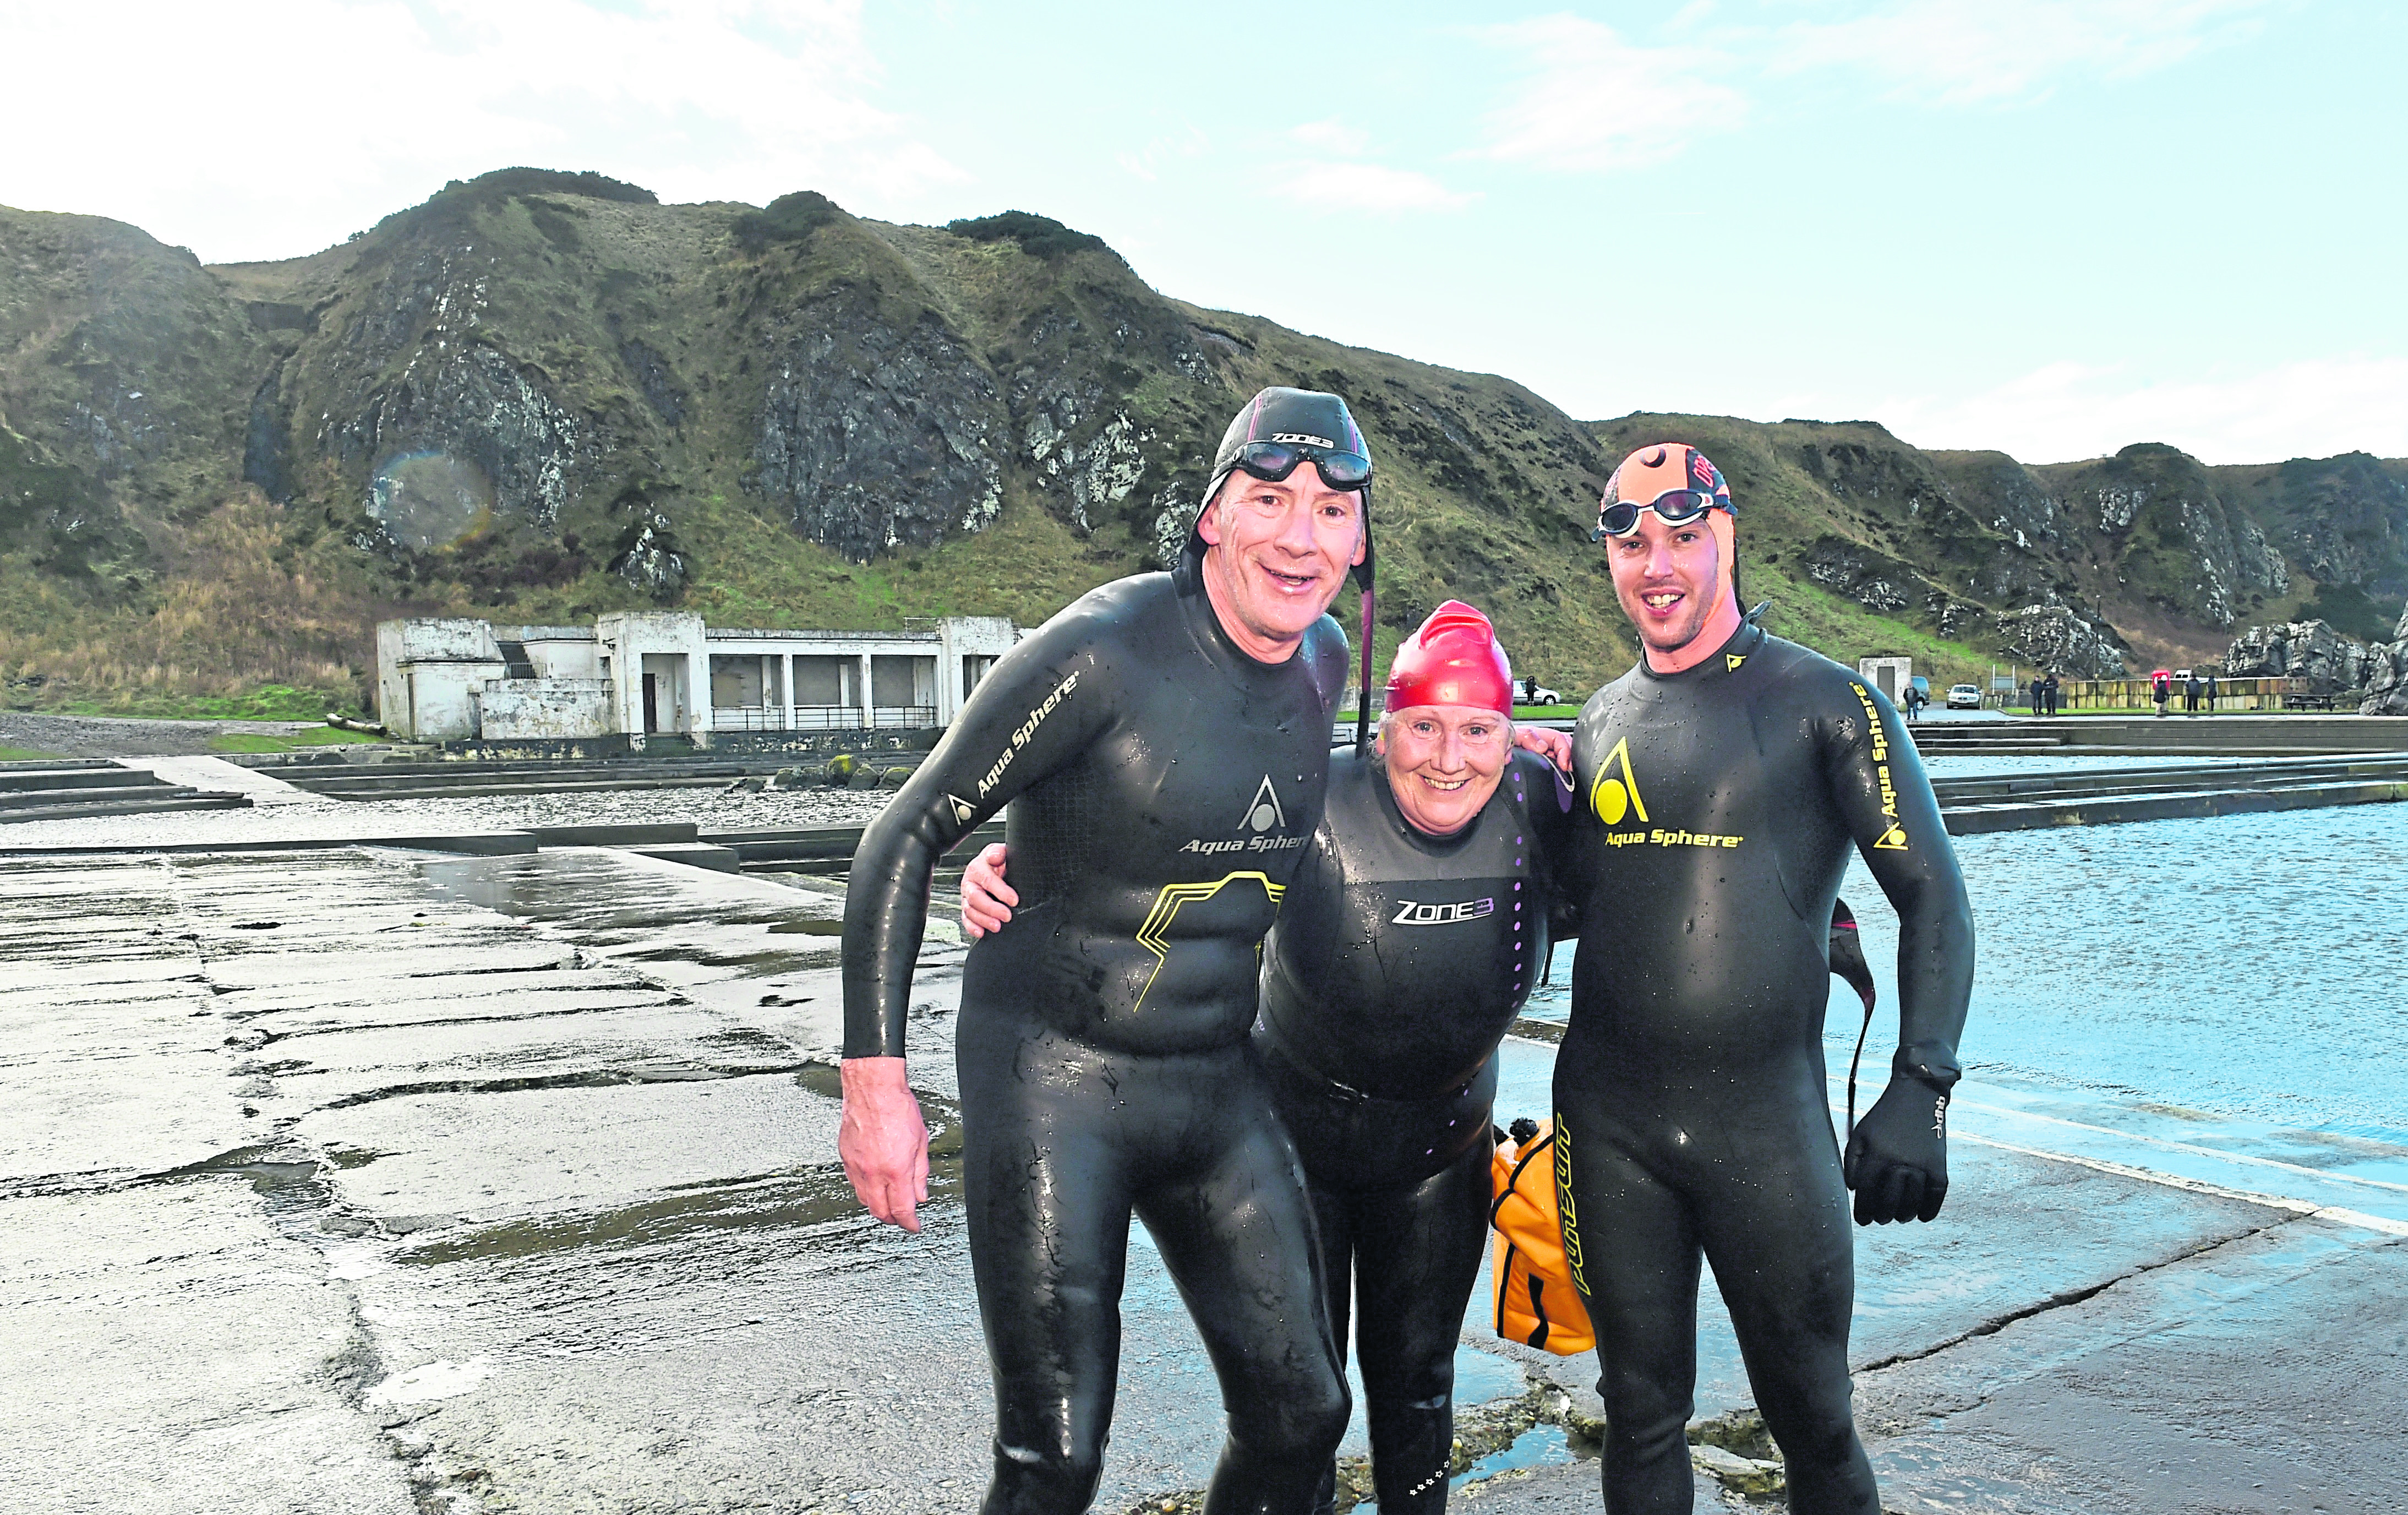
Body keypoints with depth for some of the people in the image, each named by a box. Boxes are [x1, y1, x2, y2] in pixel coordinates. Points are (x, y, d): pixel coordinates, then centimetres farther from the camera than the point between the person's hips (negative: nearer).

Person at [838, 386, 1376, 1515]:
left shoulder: (1325, 658, 2)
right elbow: (904, 837, -15)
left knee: (1302, 1414, 12)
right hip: (1055, 1082, -6)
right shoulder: (1103, 650, -19)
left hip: (1218, 1084, 7)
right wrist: (873, 1082, -18)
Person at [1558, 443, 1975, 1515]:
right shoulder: (1601, 720, 10)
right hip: (1608, 1122, 3)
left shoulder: (1823, 701, -4)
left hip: (1766, 1121, -3)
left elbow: (1934, 898, -7)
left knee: (1811, 1418, 9)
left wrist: (1920, 1090, -16)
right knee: (1642, 1410, 14)